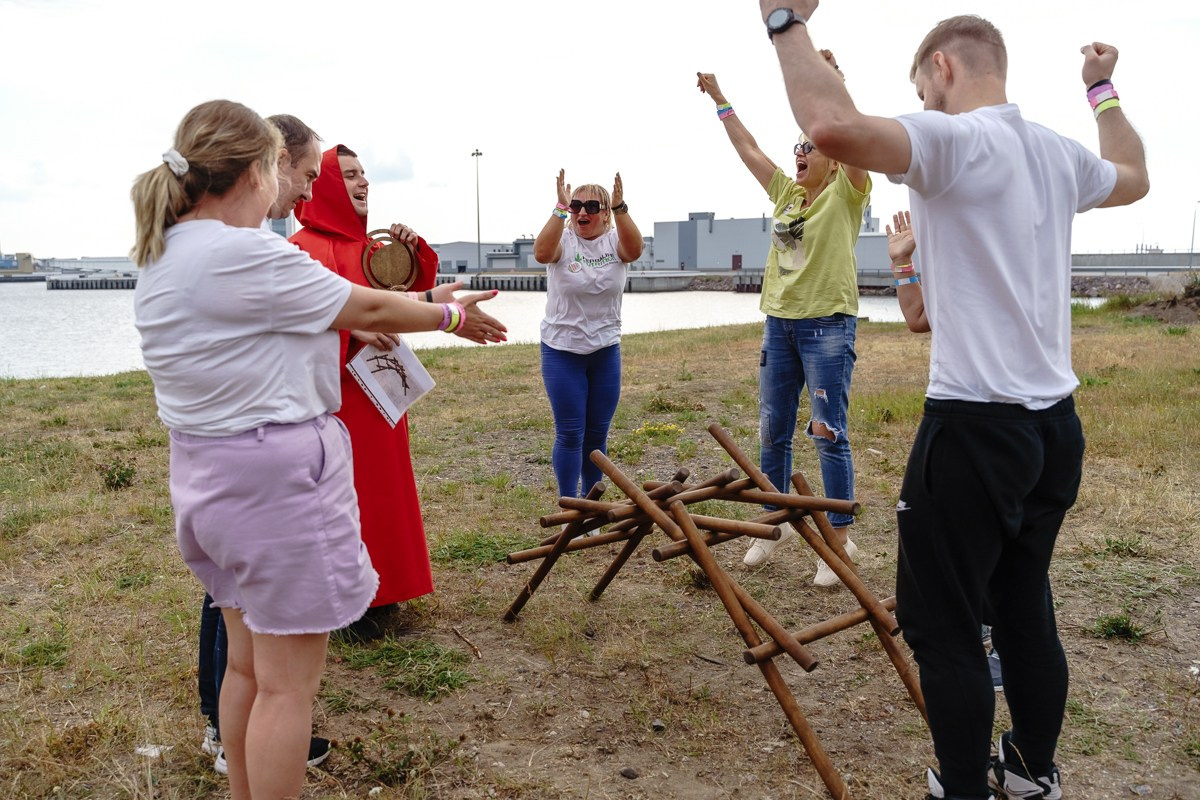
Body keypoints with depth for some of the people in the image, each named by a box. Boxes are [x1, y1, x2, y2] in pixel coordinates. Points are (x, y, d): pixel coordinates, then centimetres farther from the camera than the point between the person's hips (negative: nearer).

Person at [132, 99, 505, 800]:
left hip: (205, 472, 10)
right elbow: (370, 308, -10)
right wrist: (452, 316, 4)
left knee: (248, 661, 22)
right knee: (289, 683, 3)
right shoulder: (246, 255, -20)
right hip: (277, 477, -10)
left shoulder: (162, 254, 9)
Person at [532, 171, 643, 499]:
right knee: (570, 434, -1)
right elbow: (542, 253, -29)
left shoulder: (614, 241, -1)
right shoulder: (563, 241, -5)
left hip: (606, 351, 2)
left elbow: (635, 250, -26)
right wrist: (560, 209, -38)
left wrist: (620, 207, -40)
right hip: (561, 351, -2)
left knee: (597, 434, 10)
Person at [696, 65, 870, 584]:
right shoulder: (786, 192, 14)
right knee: (772, 432, 10)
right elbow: (747, 148, 19)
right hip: (779, 321, 7)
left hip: (828, 324, -6)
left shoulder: (846, 193, -2)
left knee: (829, 434, -5)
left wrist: (835, 81, -24)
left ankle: (840, 541, 4)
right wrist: (719, 99, 21)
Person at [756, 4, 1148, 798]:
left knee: (941, 621, 4)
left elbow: (835, 126, -33)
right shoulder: (1060, 153, 12)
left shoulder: (952, 139, -14)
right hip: (1054, 423, 9)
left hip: (976, 425, -9)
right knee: (1025, 606, 20)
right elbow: (1133, 175, 35)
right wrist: (1104, 91, 47)